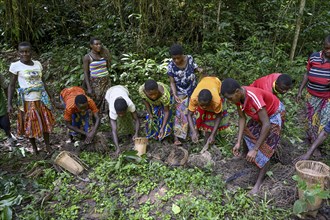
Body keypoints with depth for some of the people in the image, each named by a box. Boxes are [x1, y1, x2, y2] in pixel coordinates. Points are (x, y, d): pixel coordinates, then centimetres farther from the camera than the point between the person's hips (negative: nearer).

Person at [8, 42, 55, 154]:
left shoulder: (37, 64, 2)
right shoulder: (16, 66, -9)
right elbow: (12, 85, -5)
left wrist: (49, 98, 13)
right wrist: (9, 104, -9)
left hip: (41, 99, 3)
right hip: (28, 101, -3)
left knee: (45, 123, 12)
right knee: (30, 125, 9)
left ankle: (47, 145, 29)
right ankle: (34, 147, 28)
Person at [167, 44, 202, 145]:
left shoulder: (189, 58, -13)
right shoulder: (171, 66, -18)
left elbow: (194, 68, 5)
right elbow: (172, 82, -13)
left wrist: (199, 69, -17)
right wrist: (174, 95, -25)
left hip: (193, 90, 3)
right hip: (181, 93, -3)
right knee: (180, 113, -7)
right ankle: (176, 137, 1)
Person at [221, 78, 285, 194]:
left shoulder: (254, 97, -42)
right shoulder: (238, 96, -19)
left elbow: (267, 125, -41)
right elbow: (242, 118, -10)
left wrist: (255, 149, -40)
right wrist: (238, 142, -16)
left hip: (274, 114, -7)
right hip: (260, 114, 8)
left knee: (266, 148, -7)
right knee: (247, 133, 11)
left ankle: (259, 183, 2)